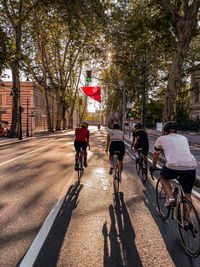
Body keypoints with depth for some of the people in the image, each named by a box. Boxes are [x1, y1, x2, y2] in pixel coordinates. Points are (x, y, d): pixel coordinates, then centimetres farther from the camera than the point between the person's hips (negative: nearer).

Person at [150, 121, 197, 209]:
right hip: (192, 168, 4)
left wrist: (153, 167, 48)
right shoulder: (184, 138, 27)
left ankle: (171, 199, 13)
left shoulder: (161, 139, 17)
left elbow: (156, 155, 31)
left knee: (163, 178, 29)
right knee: (188, 195, 23)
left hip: (174, 166, -3)